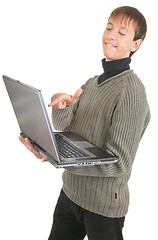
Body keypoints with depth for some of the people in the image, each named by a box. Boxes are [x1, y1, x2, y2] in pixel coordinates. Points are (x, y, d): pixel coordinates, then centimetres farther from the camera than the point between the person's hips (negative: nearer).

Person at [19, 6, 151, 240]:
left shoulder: (132, 91, -20)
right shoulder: (92, 83, 7)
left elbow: (119, 162, -25)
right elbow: (63, 126, 6)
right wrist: (62, 106, -18)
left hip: (104, 204, -7)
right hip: (71, 191, 7)